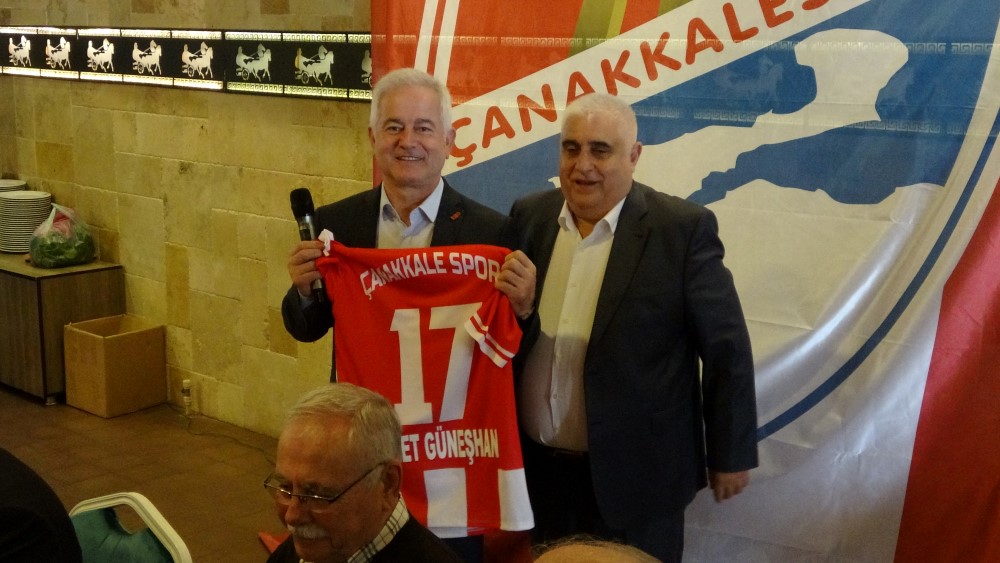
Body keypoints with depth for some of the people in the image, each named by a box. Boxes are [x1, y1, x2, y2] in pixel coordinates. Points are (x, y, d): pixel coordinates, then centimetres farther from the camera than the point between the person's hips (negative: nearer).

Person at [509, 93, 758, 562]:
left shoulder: (683, 229, -12)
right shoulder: (528, 217, 0)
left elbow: (725, 349, -8)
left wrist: (730, 454, -5)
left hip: (635, 473, -3)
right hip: (537, 467, 4)